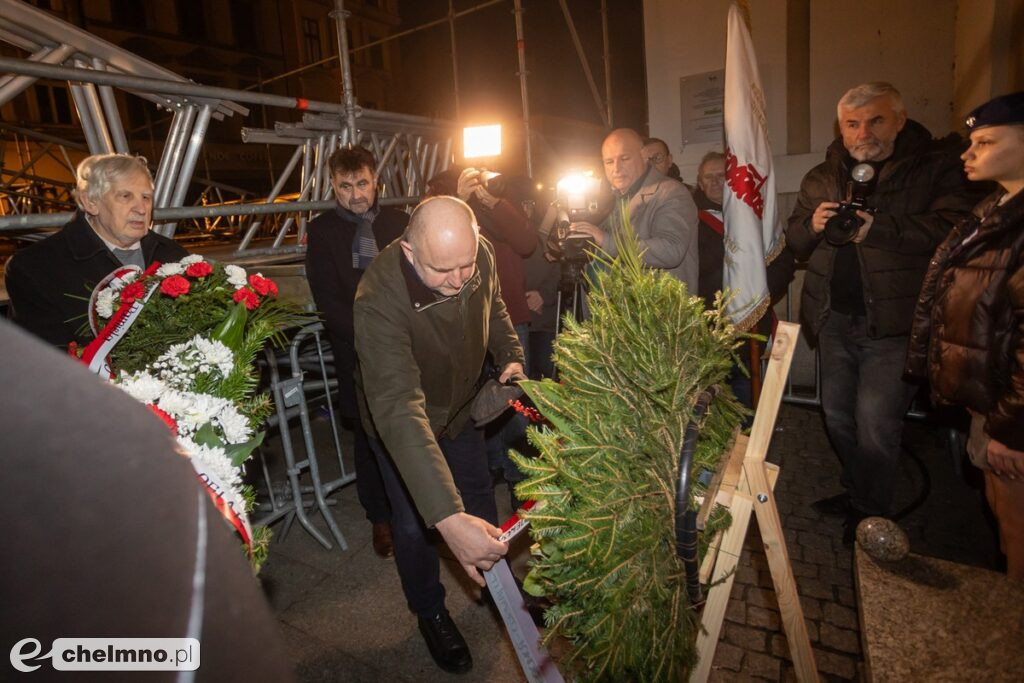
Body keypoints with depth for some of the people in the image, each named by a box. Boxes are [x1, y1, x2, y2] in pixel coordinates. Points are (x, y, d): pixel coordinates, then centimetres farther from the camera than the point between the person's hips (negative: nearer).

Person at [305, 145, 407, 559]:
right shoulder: (322, 230, 3)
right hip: (357, 351, -1)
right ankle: (380, 518, 26)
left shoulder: (398, 222, 8)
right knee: (370, 436, 7)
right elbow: (327, 299, -3)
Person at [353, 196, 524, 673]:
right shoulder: (380, 301, -41)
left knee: (480, 501, 18)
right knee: (414, 523, 6)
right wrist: (447, 517, -58)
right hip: (400, 419, -4)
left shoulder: (480, 255, -23)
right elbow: (398, 408, -51)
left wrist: (511, 356, -12)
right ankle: (430, 613, 36)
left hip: (460, 404, 5)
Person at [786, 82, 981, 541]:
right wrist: (812, 225, -8)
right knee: (837, 416, 15)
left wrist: (880, 228, -24)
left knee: (875, 424, -4)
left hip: (894, 321, -5)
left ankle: (872, 511, 19)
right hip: (835, 318, 6)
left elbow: (956, 228, -18)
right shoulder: (822, 177, 12)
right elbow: (794, 241, 13)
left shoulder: (937, 167, -3)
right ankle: (857, 491, 37)